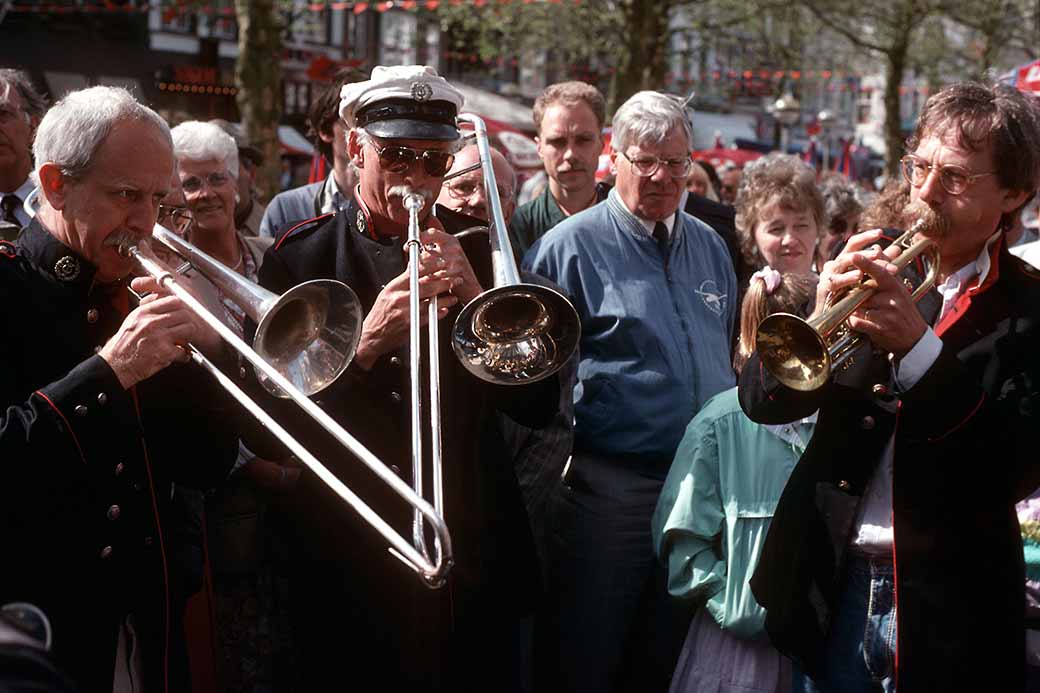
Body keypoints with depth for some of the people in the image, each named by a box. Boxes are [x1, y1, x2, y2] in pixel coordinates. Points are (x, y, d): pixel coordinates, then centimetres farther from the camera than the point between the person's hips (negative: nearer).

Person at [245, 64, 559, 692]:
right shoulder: (300, 258, -3)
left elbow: (538, 405, -3)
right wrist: (365, 346, -22)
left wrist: (473, 297, -17)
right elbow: (273, 425, -8)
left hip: (473, 556, 2)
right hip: (348, 559, -1)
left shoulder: (478, 247, 2)